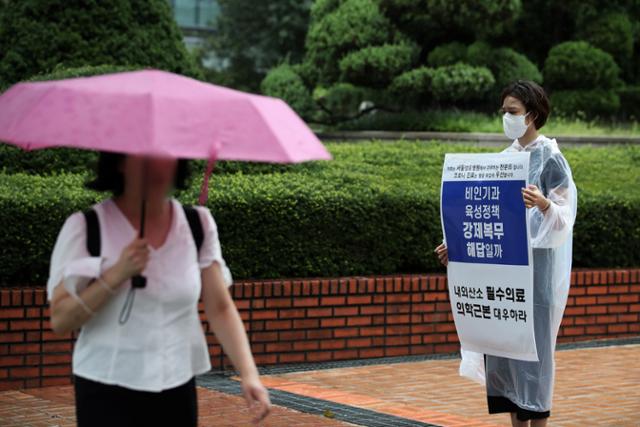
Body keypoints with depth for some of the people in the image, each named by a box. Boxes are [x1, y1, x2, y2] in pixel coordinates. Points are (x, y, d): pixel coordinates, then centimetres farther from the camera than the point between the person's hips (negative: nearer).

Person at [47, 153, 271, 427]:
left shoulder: (198, 224, 3)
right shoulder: (86, 227, -6)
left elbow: (220, 309, -1)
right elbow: (60, 321, -8)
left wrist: (249, 374, -14)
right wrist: (117, 274, -19)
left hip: (178, 391, 3)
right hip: (106, 394, -3)